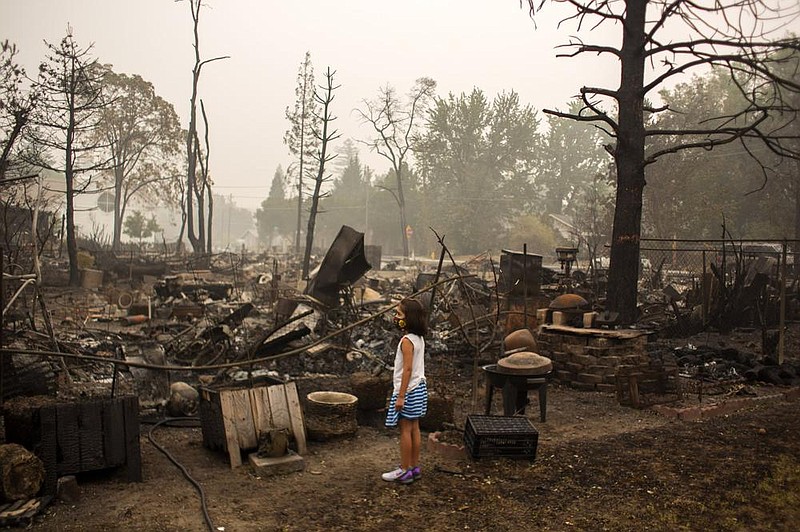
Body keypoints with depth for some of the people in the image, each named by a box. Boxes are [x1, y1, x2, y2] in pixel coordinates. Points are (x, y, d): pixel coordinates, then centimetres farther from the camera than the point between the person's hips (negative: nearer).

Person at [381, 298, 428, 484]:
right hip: (419, 388, 9)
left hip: (408, 391, -9)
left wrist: (400, 396, -20)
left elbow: (407, 369, -22)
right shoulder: (419, 338, 7)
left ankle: (404, 471, 7)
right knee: (414, 429, 14)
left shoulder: (407, 341, -19)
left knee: (405, 430, -1)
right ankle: (415, 467, 22)